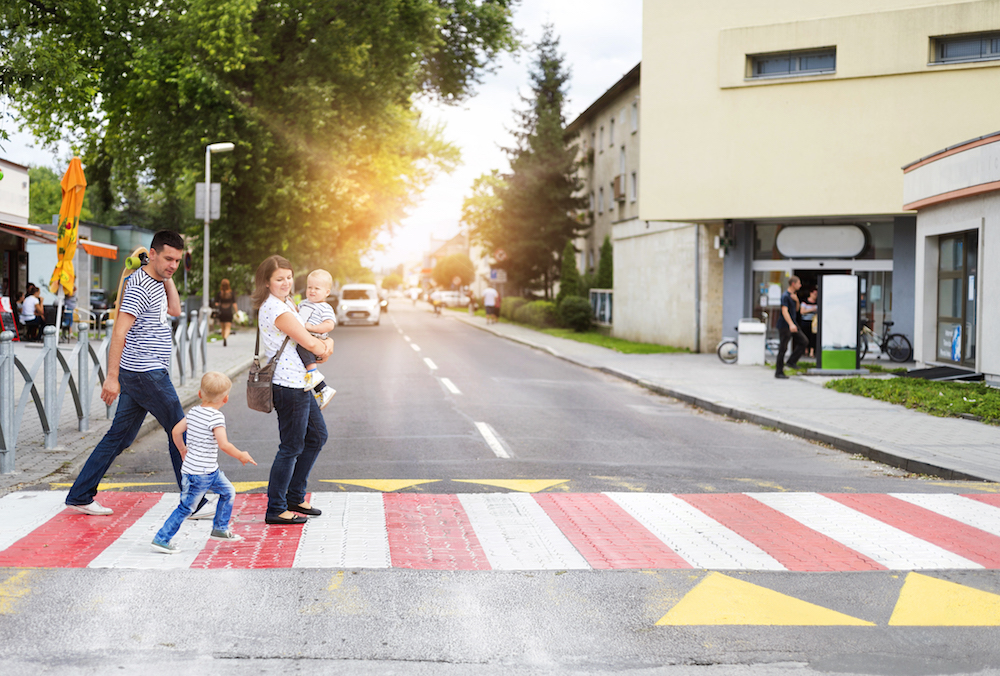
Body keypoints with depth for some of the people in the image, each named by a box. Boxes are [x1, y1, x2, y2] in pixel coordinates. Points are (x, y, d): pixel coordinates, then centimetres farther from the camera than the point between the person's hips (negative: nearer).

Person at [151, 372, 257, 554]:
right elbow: (223, 444, -26)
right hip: (199, 474, -9)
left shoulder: (194, 412, 6)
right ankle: (161, 539, 6)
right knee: (186, 507, -1)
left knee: (228, 492, 19)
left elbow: (176, 431, 12)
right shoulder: (216, 417, -20)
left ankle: (220, 529, 29)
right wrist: (241, 456, -12)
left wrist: (183, 450, 27)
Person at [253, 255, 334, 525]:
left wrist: (327, 342, -5)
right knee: (291, 447, -4)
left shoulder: (286, 304, 14)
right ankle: (275, 510, 3)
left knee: (317, 436, 19)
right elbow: (310, 343, -19)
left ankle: (294, 498, 27)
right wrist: (324, 350, 2)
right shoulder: (276, 309, -18)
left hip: (300, 382, 11)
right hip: (289, 384, -11)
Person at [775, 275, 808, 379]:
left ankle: (792, 361, 9)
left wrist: (796, 300, 1)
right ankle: (779, 372, -1)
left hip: (793, 325, 9)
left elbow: (796, 309, 22)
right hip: (784, 326, -9)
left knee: (803, 342, 3)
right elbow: (784, 311, -25)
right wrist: (791, 324, -37)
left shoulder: (793, 295, 14)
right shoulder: (785, 296, -15)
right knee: (783, 348, -6)